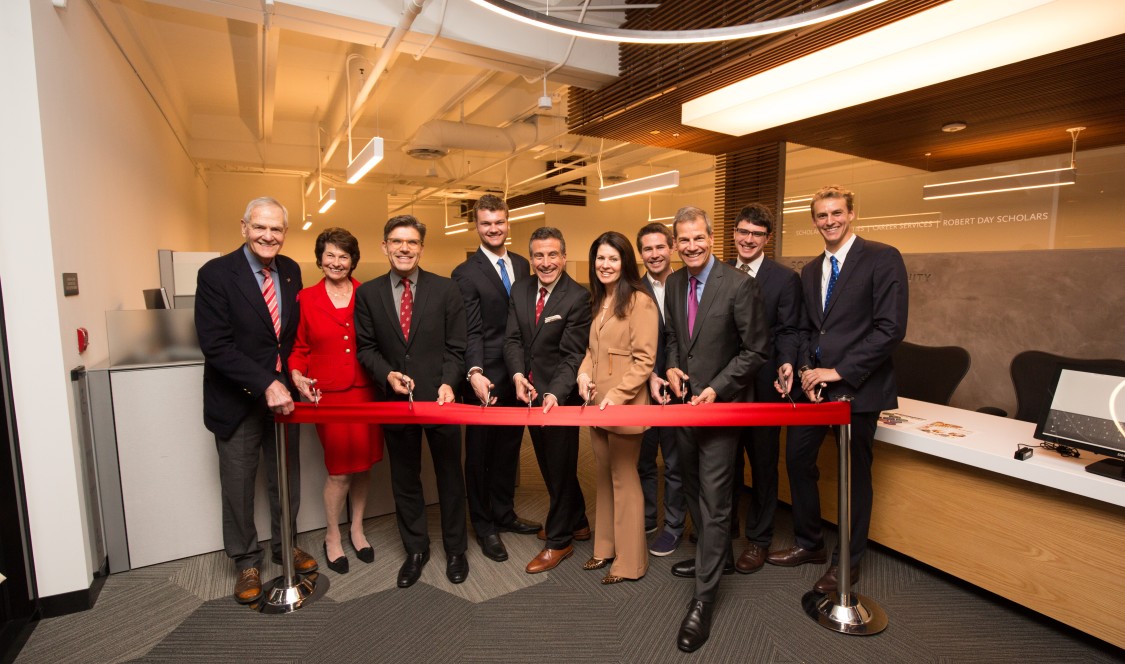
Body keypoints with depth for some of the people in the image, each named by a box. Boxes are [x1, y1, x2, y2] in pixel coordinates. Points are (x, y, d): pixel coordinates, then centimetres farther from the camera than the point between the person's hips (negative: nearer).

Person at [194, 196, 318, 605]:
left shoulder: (291, 271, 2)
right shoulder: (216, 274, -13)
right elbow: (216, 345, -20)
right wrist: (266, 384, -25)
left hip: (283, 394, 4)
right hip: (238, 402, -4)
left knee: (287, 479, 18)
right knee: (239, 487, 12)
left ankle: (285, 545, 40)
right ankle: (246, 561, 33)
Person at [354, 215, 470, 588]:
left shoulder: (445, 290, -2)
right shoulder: (368, 293, 3)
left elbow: (455, 347, -3)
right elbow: (366, 346, 3)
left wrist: (448, 383, -17)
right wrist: (387, 374, -14)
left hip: (440, 397, -1)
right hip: (395, 399, 2)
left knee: (449, 476, 11)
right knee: (404, 480, 15)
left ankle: (455, 549, 32)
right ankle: (415, 550, 35)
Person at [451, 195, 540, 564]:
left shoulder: (522, 265, 9)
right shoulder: (466, 273, -9)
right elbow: (471, 331, -15)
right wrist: (475, 373, -29)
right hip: (486, 379, -5)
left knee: (509, 447, 18)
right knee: (480, 451, 11)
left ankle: (504, 513, 38)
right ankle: (483, 525, 29)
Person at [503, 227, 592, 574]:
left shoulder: (578, 297, -16)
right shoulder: (519, 291, 2)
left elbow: (573, 355, -19)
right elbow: (513, 339, -2)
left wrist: (555, 394, -31)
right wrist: (518, 375, -19)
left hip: (560, 395, -6)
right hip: (530, 392, 7)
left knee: (560, 467, 9)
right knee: (550, 464, 21)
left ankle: (558, 541, 29)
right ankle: (577, 522, 44)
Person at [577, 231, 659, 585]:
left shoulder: (639, 301, -12)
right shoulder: (600, 301, 12)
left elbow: (644, 359, -16)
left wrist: (617, 395, -22)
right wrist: (583, 373, -2)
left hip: (623, 405, -7)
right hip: (596, 404, 8)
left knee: (624, 480, 4)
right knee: (604, 477, 17)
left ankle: (629, 561, 22)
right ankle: (605, 547, 34)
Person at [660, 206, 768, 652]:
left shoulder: (739, 285, -15)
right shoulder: (673, 284, 4)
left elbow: (755, 350, -11)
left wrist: (715, 389, -18)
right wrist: (671, 367, -4)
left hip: (721, 404, -7)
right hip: (684, 401, 7)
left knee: (714, 499, -1)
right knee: (694, 489, 21)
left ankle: (703, 599, 13)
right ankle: (718, 556, 44)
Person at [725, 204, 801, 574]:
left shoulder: (785, 279, -3)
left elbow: (787, 331, -7)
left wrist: (786, 363, -25)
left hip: (762, 386, -3)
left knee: (762, 463, 11)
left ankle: (758, 538, 29)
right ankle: (723, 526, 38)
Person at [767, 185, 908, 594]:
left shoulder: (882, 258, -8)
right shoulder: (810, 271, 12)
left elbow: (891, 327, -16)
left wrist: (839, 371, -18)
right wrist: (806, 369, -2)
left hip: (857, 387, -6)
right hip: (815, 385, 6)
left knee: (854, 472, 8)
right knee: (797, 458, 11)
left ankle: (848, 562, 28)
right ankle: (810, 544, 32)